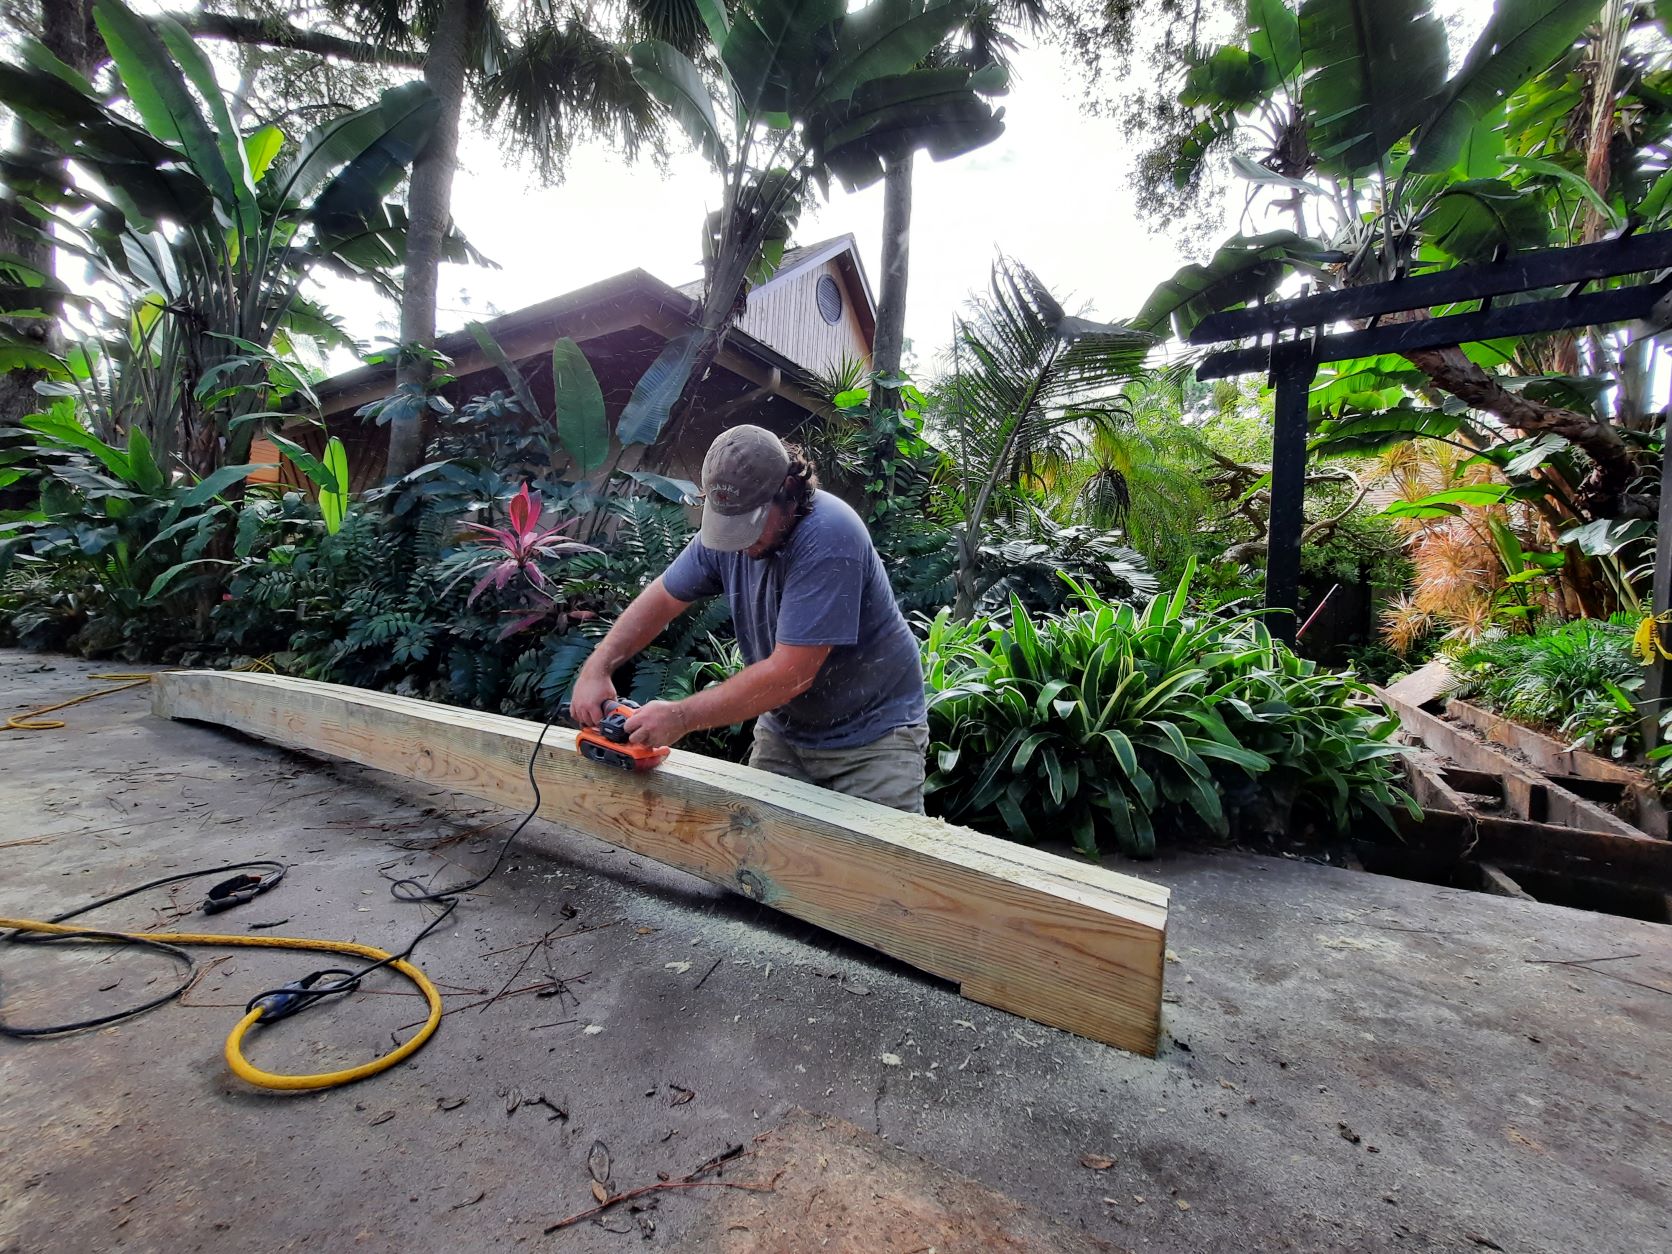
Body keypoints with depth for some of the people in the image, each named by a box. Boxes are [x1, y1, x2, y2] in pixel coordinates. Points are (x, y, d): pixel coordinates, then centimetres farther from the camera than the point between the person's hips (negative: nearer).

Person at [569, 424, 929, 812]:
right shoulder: (728, 523, -6)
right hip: (784, 731, 6)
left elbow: (790, 674, -30)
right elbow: (661, 599, 5)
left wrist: (683, 717, -23)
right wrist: (596, 668, -8)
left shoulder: (829, 537, -29)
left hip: (872, 735, -5)